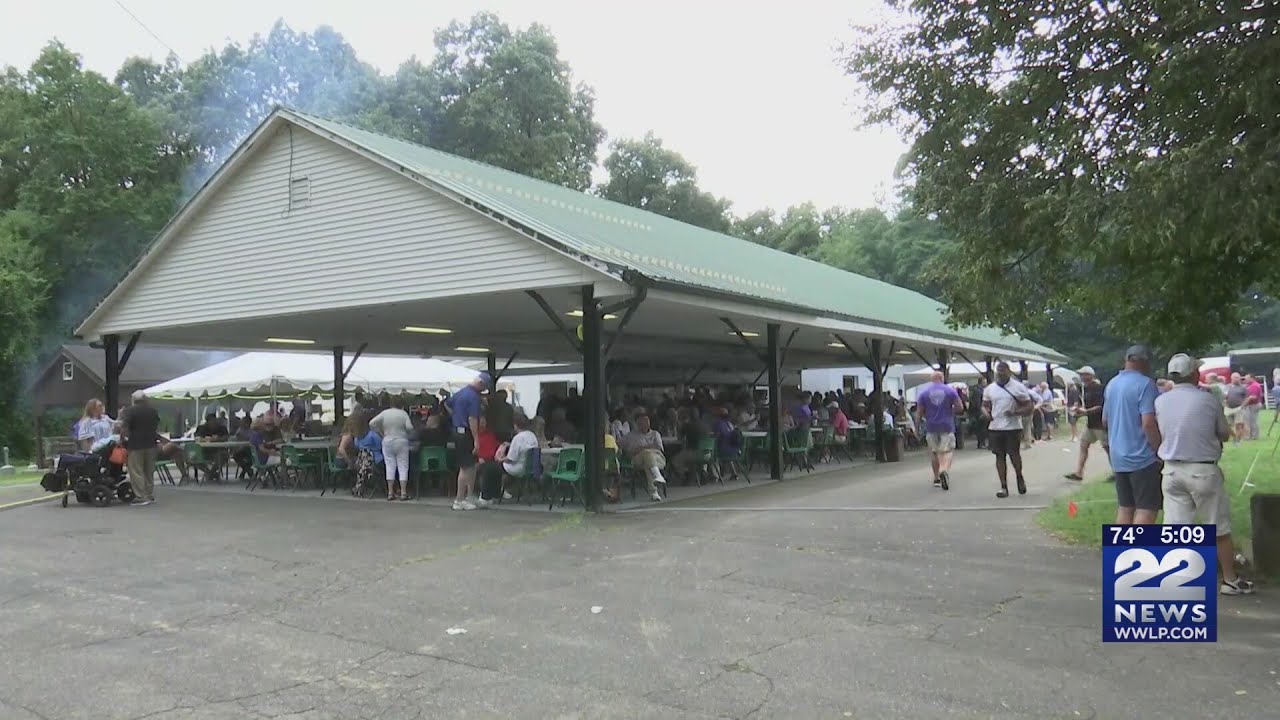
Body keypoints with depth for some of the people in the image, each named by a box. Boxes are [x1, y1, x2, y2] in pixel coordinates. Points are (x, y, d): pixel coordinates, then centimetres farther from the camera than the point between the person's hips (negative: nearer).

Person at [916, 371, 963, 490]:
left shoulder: (923, 392, -1)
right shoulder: (950, 390, -2)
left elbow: (919, 412, -2)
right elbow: (960, 407, -3)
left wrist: (918, 424, 11)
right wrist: (950, 410, 14)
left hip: (931, 427, 1)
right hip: (947, 426, -1)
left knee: (934, 452, 14)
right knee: (947, 451, 1)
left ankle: (937, 479, 19)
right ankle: (944, 470, -27)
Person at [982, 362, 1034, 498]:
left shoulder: (1018, 387, -1)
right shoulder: (990, 389, 9)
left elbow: (1029, 407, -2)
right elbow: (984, 406, 15)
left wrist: (1015, 412, -19)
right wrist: (986, 414, -8)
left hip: (1013, 427, -3)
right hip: (995, 427, 3)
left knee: (1014, 454, -2)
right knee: (1000, 456, 3)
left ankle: (1020, 477, 27)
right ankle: (1004, 487, 8)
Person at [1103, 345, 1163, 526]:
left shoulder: (1112, 384, 11)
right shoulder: (1145, 383, -13)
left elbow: (1105, 420, 20)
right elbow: (1148, 423, -21)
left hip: (1118, 456, 8)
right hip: (1142, 456, -7)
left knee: (1125, 507, 12)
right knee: (1146, 509, -4)